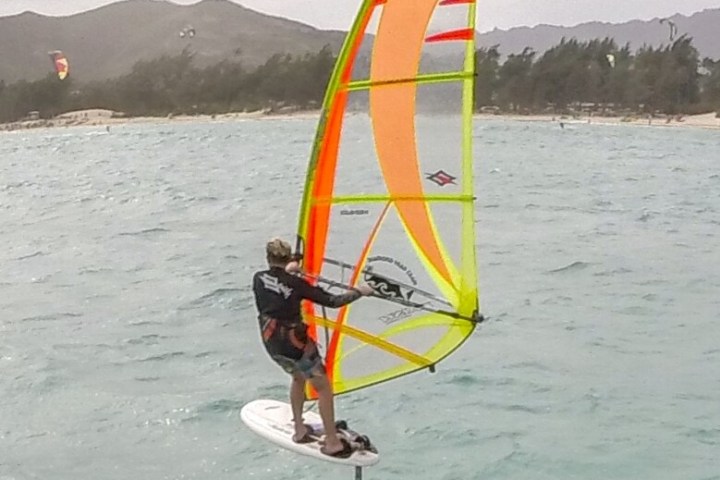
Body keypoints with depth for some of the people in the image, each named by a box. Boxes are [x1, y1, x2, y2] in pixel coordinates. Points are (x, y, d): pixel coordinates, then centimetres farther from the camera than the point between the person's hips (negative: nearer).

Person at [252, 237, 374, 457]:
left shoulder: (258, 278, -2)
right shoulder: (296, 284, -14)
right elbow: (331, 301, -13)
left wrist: (286, 271, 32)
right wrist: (358, 291, -3)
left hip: (271, 342, 6)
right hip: (293, 343, -6)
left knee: (298, 377, 30)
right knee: (323, 386, 5)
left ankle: (299, 430, 31)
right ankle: (332, 443, 5)